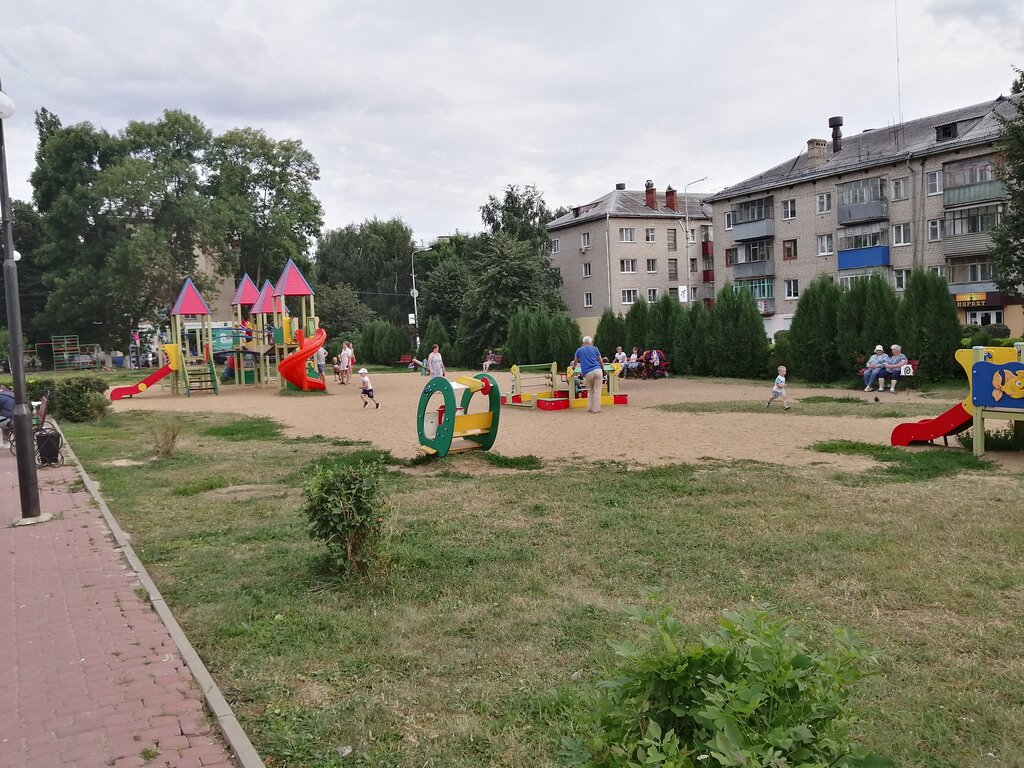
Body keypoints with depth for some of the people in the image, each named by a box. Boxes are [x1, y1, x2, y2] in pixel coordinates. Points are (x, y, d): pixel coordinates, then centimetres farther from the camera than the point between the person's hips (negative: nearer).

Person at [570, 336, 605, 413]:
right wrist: (603, 369, 31)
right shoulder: (595, 349, 15)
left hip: (588, 373, 1)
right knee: (597, 391, 2)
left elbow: (575, 362, 34)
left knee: (590, 391, 16)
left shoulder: (579, 350, 18)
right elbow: (601, 361, 15)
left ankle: (590, 408, 14)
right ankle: (596, 409, -2)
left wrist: (573, 367, 53)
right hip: (597, 370, -1)